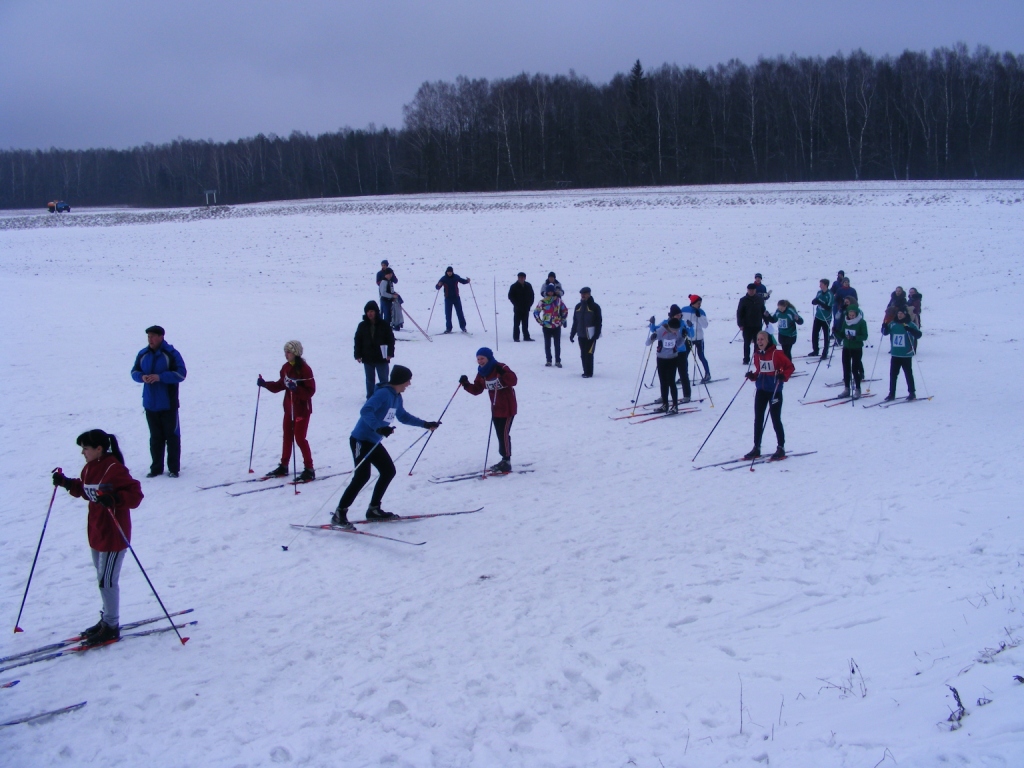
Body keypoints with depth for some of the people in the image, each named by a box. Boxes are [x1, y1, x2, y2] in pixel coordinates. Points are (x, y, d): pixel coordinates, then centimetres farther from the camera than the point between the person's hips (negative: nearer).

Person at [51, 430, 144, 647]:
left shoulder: (115, 470, -21)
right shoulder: (90, 468, 7)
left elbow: (135, 495, -24)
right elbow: (84, 490, 23)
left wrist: (114, 499, -39)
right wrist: (67, 483, 9)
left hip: (113, 534, -9)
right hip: (96, 533, 9)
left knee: (107, 581, -2)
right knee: (103, 579, 19)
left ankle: (111, 628, 9)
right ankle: (107, 619, 32)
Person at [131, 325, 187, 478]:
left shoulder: (171, 354, -8)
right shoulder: (143, 354, 7)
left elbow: (181, 373, -13)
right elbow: (134, 371, 15)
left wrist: (160, 377, -22)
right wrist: (142, 377, -9)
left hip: (168, 404, -4)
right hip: (150, 403, 5)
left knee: (172, 435, 2)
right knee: (155, 437, 11)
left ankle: (173, 468, 8)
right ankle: (156, 468, 18)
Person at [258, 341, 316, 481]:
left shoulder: (304, 369, -19)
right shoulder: (286, 367, 4)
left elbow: (310, 391, -21)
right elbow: (280, 385, 14)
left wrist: (296, 389, -36)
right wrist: (265, 384, 3)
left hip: (302, 409, -8)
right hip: (289, 407, 8)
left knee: (300, 438, -6)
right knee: (287, 436, 16)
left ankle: (309, 470, 2)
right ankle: (283, 466, 29)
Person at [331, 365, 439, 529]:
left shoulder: (396, 397, 11)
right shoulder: (383, 393, -18)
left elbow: (403, 416, 27)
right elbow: (366, 411, -31)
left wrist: (425, 424, 27)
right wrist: (379, 428, -43)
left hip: (374, 442, 10)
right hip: (361, 440, -10)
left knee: (389, 472, 12)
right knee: (362, 476, -16)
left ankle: (374, 509, 22)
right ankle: (339, 515, -12)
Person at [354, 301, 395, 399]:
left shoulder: (384, 325, -4)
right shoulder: (362, 326, 2)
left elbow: (391, 339, -1)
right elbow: (357, 341, 5)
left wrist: (390, 353, -9)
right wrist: (357, 355, -1)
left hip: (381, 358, -2)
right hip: (367, 358, 2)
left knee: (383, 379, 4)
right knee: (369, 380, 12)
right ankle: (370, 398, 20)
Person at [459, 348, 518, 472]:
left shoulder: (501, 368, -17)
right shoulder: (482, 373, 5)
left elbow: (513, 381, -29)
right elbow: (476, 390, 7)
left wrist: (502, 373, -44)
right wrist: (466, 384, -10)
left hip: (507, 407, -8)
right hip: (495, 408, 8)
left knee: (504, 434, -8)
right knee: (500, 434, 13)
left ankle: (507, 462, -2)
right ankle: (505, 460, 23)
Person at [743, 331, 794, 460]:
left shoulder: (776, 354, -11)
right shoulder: (757, 354, 6)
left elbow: (790, 366, -6)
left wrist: (783, 376, -22)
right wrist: (752, 376, -2)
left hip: (774, 391, -6)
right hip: (761, 390, 6)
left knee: (776, 419, 1)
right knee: (758, 419, 6)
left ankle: (781, 448, 12)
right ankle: (756, 447, 13)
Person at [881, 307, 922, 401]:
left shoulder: (910, 325, -7)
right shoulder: (892, 324, 6)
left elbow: (918, 335, -15)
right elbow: (885, 332, 10)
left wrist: (909, 329, -33)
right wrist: (884, 327, -12)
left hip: (906, 355, -4)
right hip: (895, 355, 4)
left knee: (908, 374, 3)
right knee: (893, 374, 6)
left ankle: (912, 393, 14)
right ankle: (891, 394, 12)